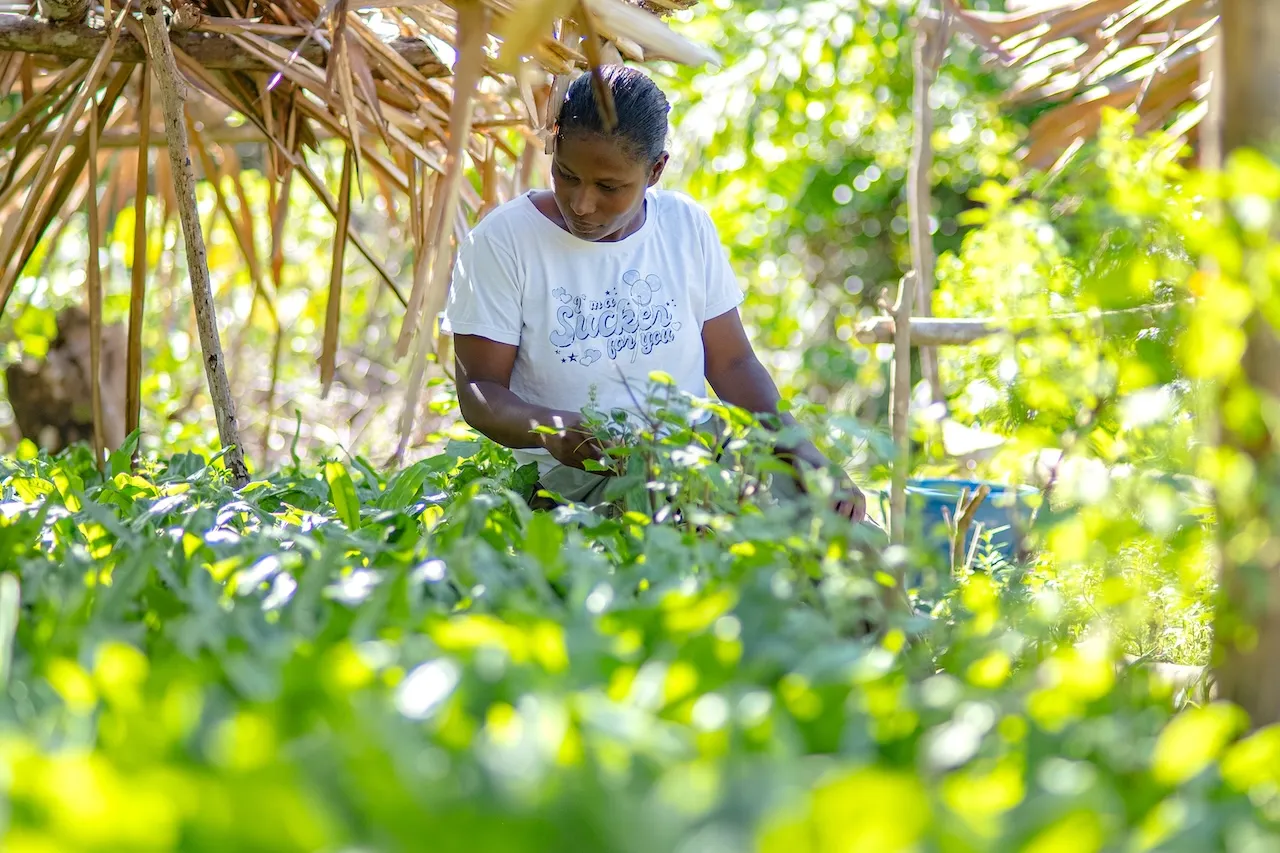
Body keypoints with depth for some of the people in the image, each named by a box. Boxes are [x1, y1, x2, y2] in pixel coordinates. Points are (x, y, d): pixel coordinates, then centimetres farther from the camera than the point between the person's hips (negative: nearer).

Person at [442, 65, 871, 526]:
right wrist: (548, 429, -26)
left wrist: (799, 449, -6)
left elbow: (731, 363, 12)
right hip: (573, 473, -4)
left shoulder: (687, 225, 9)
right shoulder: (501, 240, -2)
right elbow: (478, 389, -3)